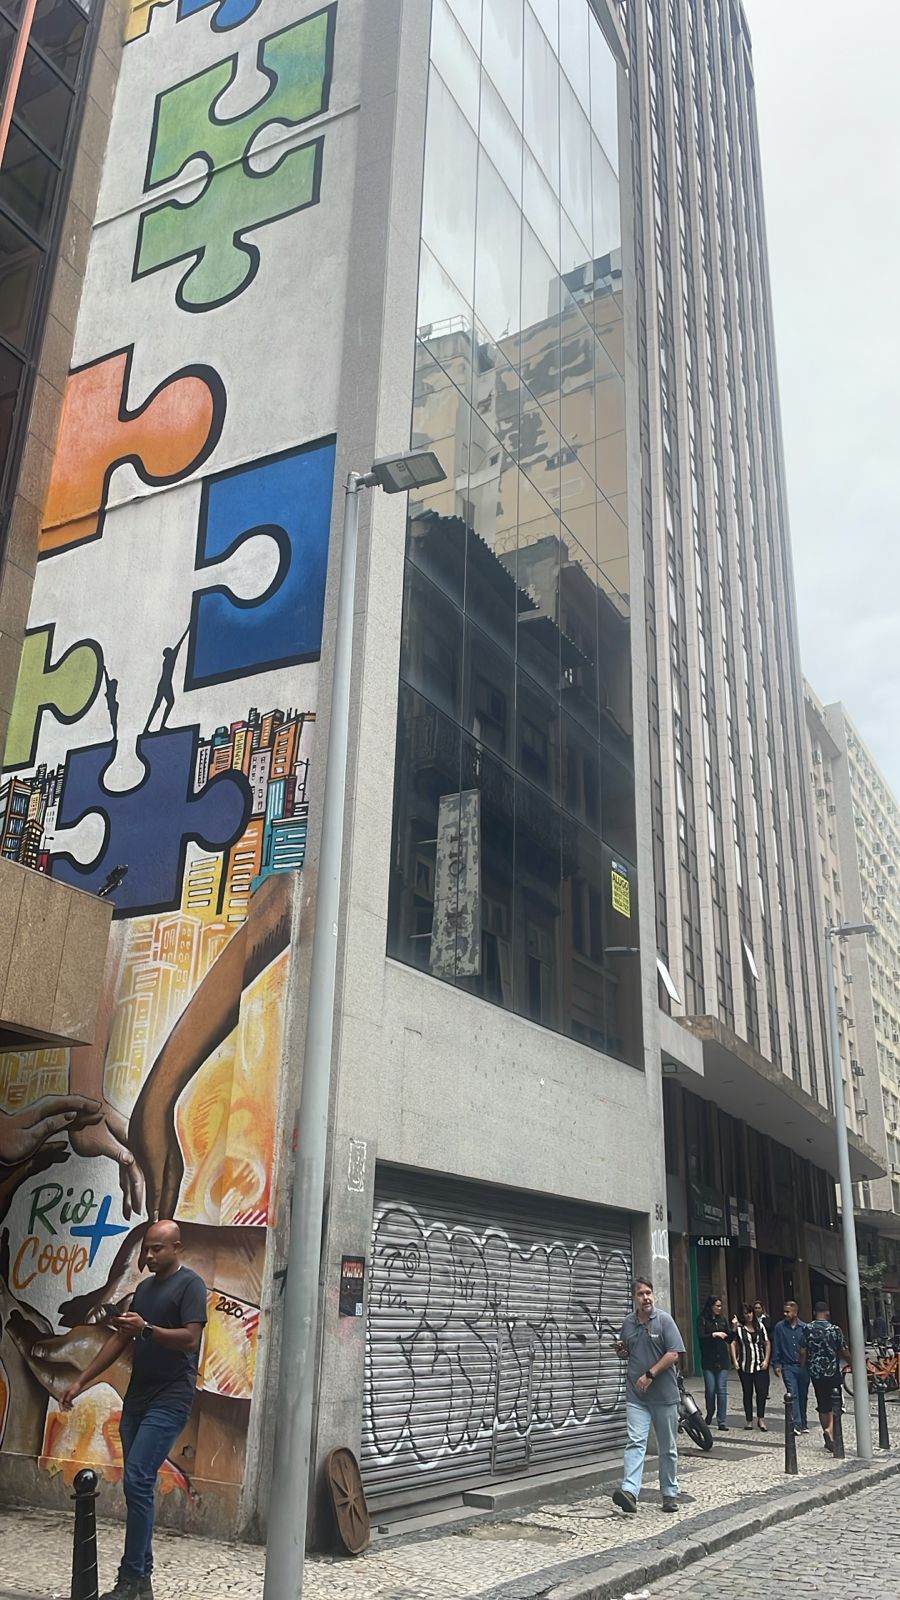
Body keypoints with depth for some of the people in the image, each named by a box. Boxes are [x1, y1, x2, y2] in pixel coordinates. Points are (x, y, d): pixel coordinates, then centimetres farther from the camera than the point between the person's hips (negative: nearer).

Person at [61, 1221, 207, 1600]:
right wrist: (81, 1381, 14)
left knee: (137, 1482, -14)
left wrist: (147, 1329, -29)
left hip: (169, 1400, -8)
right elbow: (120, 1339, 19)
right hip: (137, 1397, 8)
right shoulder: (144, 1287, 16)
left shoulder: (190, 1285, -8)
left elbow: (190, 1339, -18)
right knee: (137, 1485, 8)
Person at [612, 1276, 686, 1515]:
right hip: (636, 1395, 2)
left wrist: (650, 1375, -18)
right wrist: (621, 1351, -2)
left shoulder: (664, 1320, -6)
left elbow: (674, 1354, -12)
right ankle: (629, 1492, -19)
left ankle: (670, 1493, 21)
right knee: (635, 1442, -10)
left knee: (667, 1448, 9)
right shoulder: (628, 1322, 7)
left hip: (664, 1394, -2)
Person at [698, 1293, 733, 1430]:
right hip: (708, 1360, -2)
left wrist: (733, 1329, -8)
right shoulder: (702, 1319, -3)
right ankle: (709, 1414, 28)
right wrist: (714, 1334, -21)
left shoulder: (723, 1318, 8)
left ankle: (722, 1421, 3)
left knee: (722, 1390, -1)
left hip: (722, 1359, 2)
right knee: (710, 1390, 2)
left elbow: (729, 1339, 8)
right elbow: (701, 1337, -11)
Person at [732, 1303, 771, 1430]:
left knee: (762, 1392, -8)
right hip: (745, 1366, -1)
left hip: (760, 1366, 1)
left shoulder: (760, 1326, 7)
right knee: (747, 1393, 7)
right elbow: (733, 1344, -4)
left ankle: (761, 1419, 2)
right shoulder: (739, 1328, -1)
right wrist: (735, 1361, -13)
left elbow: (767, 1343, 9)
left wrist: (766, 1360, 0)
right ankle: (749, 1420, 16)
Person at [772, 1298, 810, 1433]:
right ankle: (796, 1425, -13)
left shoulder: (804, 1327, 1)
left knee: (803, 1395, 9)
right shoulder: (780, 1327, 2)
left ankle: (803, 1424, 23)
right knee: (793, 1394, -11)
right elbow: (776, 1347, 5)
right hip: (788, 1366, -1)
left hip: (803, 1366, 1)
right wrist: (776, 1364, 0)